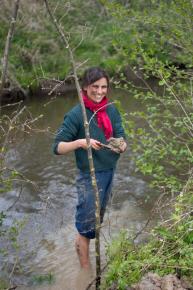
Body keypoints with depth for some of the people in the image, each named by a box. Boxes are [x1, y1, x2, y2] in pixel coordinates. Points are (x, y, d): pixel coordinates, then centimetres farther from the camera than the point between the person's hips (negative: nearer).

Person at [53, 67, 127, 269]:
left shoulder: (111, 110, -1)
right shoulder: (76, 114, -16)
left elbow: (121, 137, 2)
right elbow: (57, 147, -15)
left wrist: (122, 145, -21)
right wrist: (80, 142, -32)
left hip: (110, 172, 6)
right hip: (89, 176, -6)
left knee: (97, 217, 24)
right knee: (88, 223, 6)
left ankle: (80, 242, 51)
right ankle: (86, 268, 26)